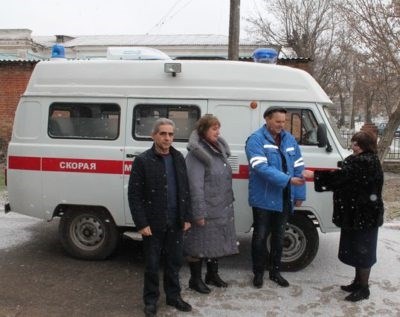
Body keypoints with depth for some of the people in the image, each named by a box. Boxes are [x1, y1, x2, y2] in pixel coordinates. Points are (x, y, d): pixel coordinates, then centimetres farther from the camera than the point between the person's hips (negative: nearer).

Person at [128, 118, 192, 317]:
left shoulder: (178, 158, 5)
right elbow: (134, 195, -10)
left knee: (175, 261, 15)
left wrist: (186, 217, 7)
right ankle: (151, 300, 26)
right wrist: (141, 224, -13)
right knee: (152, 264, 9)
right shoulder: (143, 161, -9)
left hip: (175, 222, 4)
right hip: (153, 224, -4)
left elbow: (185, 190, 10)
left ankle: (173, 297, 32)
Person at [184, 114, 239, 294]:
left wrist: (228, 202, 14)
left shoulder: (219, 148, 9)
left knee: (217, 242, 19)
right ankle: (195, 279, 22)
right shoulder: (197, 153, -17)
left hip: (222, 208, 8)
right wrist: (199, 213, -22)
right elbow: (195, 186, -21)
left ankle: (212, 275, 37)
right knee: (199, 244, 5)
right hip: (205, 209, -8)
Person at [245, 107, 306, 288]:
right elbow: (262, 167, -25)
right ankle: (258, 272, 23)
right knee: (261, 237, 6)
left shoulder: (290, 140, 7)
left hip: (285, 199, 6)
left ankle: (275, 271, 32)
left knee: (278, 237, 16)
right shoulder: (256, 140, -12)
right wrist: (288, 180, -31)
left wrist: (299, 194, 6)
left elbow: (298, 167, 10)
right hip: (263, 199, -5)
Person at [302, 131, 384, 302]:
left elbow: (342, 175, -29)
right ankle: (358, 282, 31)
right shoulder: (361, 160, 12)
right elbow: (346, 179, 13)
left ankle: (363, 288, 14)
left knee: (363, 251, 1)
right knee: (356, 249, 18)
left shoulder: (366, 162, -21)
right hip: (356, 214, 10)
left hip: (365, 215, -10)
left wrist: (314, 175, -27)